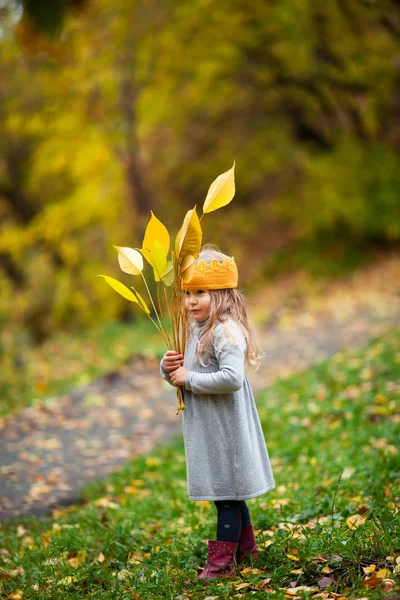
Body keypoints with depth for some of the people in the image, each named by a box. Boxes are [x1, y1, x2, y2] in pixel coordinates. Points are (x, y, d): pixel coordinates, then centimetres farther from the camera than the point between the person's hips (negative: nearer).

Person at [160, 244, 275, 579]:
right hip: (205, 426, 9)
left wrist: (189, 379, -23)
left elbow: (232, 378, -32)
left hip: (224, 427, -9)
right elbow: (180, 373, 17)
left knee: (226, 492, 1)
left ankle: (222, 561, 10)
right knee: (228, 489, 20)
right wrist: (168, 368, -6)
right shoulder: (195, 330, 9)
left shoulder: (226, 331, -20)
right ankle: (246, 545, 36)